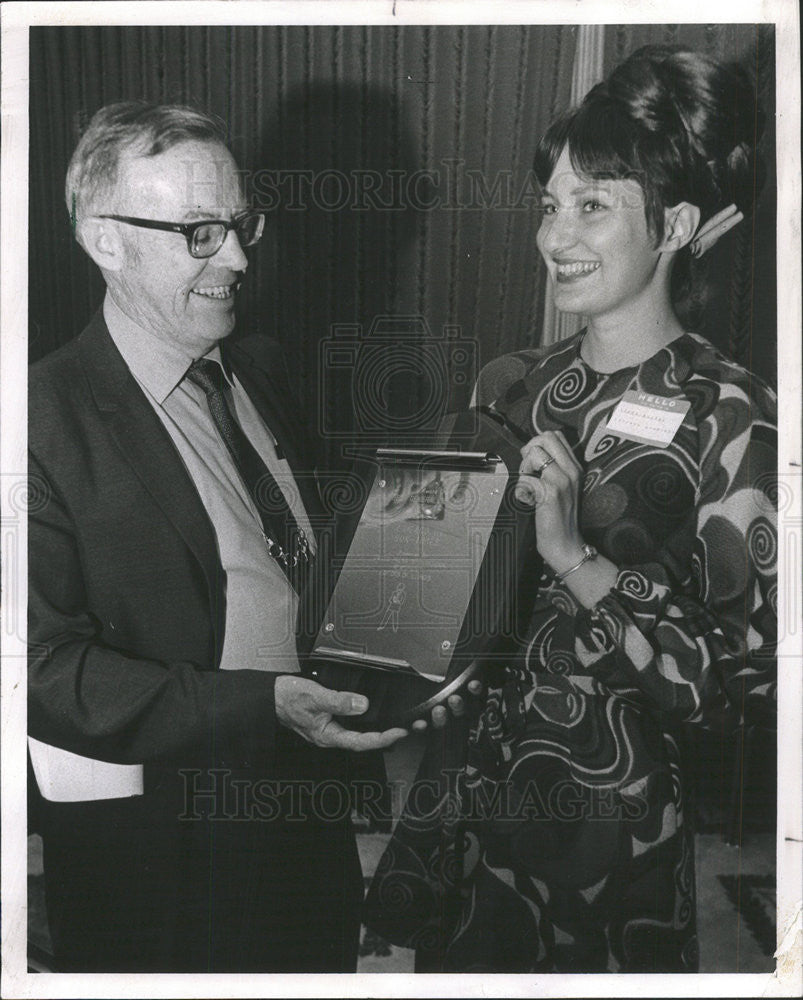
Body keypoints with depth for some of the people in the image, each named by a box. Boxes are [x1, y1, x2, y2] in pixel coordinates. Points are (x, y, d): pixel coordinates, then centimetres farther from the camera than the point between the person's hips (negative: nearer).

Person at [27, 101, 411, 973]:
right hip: (155, 847, -6)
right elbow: (46, 669, -20)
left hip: (313, 804, 7)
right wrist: (262, 705, -28)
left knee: (327, 965, 23)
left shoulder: (260, 367, 5)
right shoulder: (46, 418, -17)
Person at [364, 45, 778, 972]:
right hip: (464, 785, 5)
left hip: (606, 822, -4)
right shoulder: (512, 385, 1)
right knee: (446, 963, 21)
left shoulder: (733, 420, -14)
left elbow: (752, 684, -18)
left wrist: (576, 558, -25)